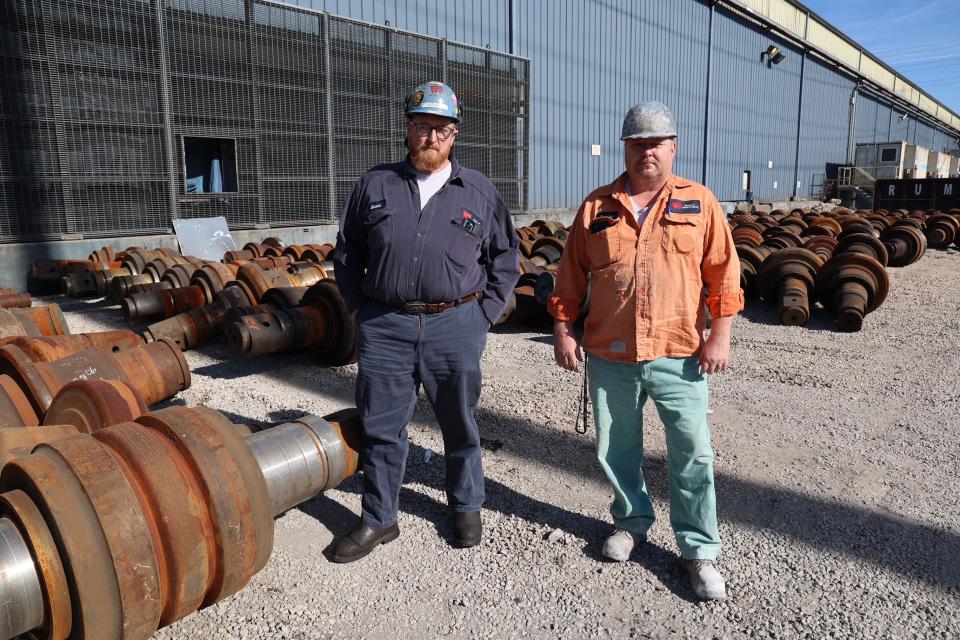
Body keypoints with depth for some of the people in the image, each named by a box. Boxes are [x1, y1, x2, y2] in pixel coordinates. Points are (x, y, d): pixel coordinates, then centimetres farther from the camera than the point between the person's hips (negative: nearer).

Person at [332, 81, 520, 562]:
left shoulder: (479, 191, 5)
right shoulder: (375, 185, 6)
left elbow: (505, 259, 11)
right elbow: (347, 255, 14)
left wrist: (483, 315, 3)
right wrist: (360, 309, 6)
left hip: (455, 328, 0)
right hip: (384, 328, 1)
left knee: (460, 426, 14)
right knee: (381, 428, 10)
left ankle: (466, 508, 36)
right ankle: (378, 520, 28)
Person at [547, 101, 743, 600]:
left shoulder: (700, 203, 2)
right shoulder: (597, 207, 5)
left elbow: (723, 273, 1)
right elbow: (571, 275, 7)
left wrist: (720, 335, -5)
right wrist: (563, 329, 3)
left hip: (678, 355, -1)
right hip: (609, 356, 2)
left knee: (692, 454, 1)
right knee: (615, 448, 15)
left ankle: (699, 550, 18)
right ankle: (631, 519, 39)